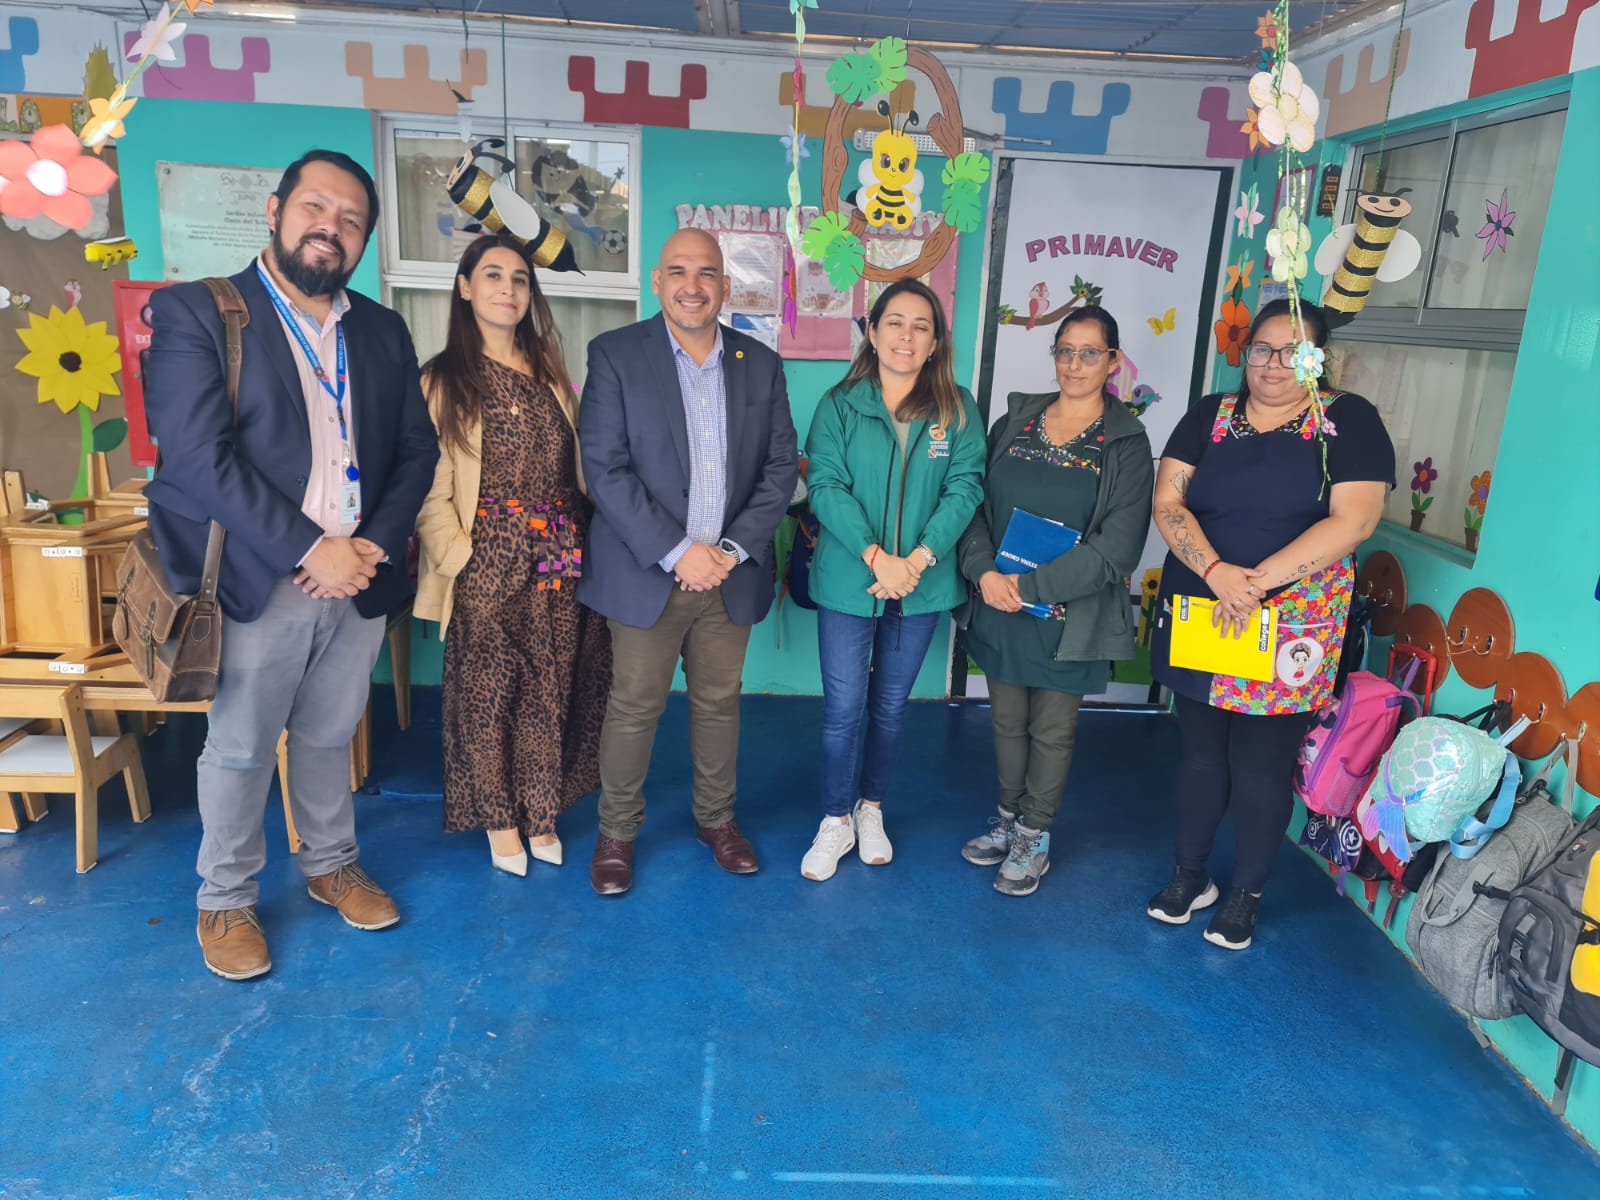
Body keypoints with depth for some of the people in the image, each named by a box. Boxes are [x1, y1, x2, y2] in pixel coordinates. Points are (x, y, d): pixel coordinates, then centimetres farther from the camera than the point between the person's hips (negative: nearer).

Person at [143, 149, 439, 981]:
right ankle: (224, 902, 30)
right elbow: (196, 457, -15)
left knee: (329, 738, 19)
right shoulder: (196, 313, -6)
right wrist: (311, 551, -18)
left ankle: (332, 866, 38)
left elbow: (417, 448, 8)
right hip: (257, 584, -4)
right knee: (238, 750, 10)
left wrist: (377, 545, -7)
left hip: (358, 578, 4)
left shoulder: (383, 330, 10)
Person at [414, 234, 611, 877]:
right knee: (486, 691, 5)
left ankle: (539, 812, 25)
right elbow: (430, 485, -6)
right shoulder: (443, 379, 0)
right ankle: (497, 817, 23)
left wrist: (583, 544, 5)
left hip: (558, 558, 4)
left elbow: (580, 465, 13)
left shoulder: (550, 372, 14)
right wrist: (455, 554, -14)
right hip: (488, 562, -4)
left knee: (551, 690, 9)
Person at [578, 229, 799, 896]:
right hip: (647, 574, -3)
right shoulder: (615, 354, -5)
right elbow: (605, 467, -12)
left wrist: (734, 549, -8)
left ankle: (716, 818, 35)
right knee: (633, 708, 7)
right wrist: (677, 553, -17)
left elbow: (781, 466, 4)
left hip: (731, 575, 3)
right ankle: (616, 831, 27)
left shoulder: (761, 364, 6)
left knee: (719, 704, 15)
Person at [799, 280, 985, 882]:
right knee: (843, 709, 2)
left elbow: (964, 488, -5)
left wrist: (919, 559, -18)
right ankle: (836, 821, 22)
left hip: (922, 584, 2)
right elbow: (825, 485, -10)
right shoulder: (840, 404, -3)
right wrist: (876, 556, -21)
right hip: (848, 581, -1)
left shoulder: (958, 409, 1)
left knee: (891, 706, 15)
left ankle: (871, 808, 35)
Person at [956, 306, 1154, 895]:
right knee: (1007, 719, 15)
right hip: (998, 609, 3)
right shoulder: (1014, 422, 5)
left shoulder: (1126, 444, -6)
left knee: (1053, 730, 9)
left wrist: (1032, 585, -18)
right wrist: (984, 571, -14)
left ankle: (1035, 836, 27)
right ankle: (1008, 818, 35)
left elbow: (1117, 547, -13)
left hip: (1070, 618, -3)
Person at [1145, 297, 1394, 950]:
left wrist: (1256, 582, -19)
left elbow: (1351, 520, -12)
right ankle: (1189, 875, 33)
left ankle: (1247, 895, 27)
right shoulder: (1209, 417, 6)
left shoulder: (1348, 421, -2)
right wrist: (1218, 572, -19)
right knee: (1201, 755, 14)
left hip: (1289, 629, -2)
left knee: (1260, 767, 6)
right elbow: (1167, 501, -3)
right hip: (1197, 620, 3)